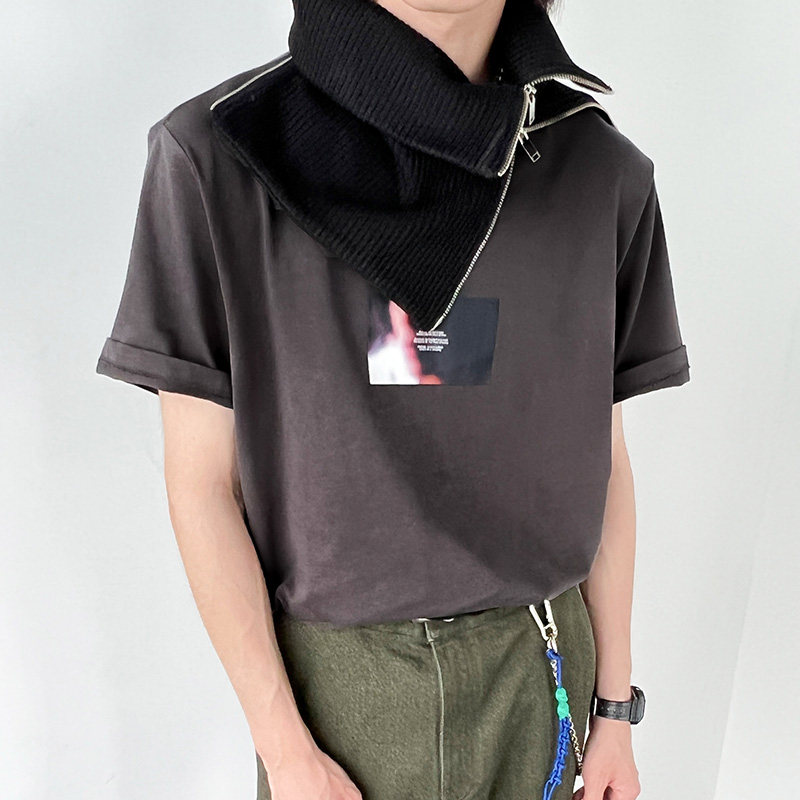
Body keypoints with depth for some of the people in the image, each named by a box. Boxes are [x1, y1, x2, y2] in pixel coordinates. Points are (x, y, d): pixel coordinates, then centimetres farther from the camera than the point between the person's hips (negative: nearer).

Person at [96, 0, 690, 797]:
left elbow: (600, 456, 2)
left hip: (537, 670, 3)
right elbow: (201, 481, -9)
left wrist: (613, 702, 6)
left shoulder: (604, 171, -2)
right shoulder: (219, 151, -11)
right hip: (337, 678, -2)